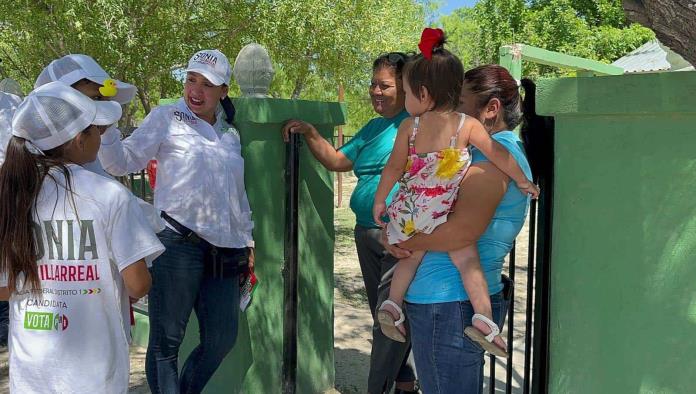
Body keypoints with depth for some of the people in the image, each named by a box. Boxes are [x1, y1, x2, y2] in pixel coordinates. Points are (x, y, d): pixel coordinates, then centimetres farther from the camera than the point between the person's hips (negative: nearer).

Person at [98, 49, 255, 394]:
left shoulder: (230, 134, 18)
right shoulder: (166, 118, 3)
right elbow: (123, 161, -4)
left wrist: (247, 240, 23)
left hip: (224, 249, 6)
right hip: (177, 244, -5)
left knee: (222, 339, 9)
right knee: (166, 341, 0)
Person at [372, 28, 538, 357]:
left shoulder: (409, 126, -2)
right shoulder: (467, 125, -4)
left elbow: (393, 169, 1)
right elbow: (498, 154, -3)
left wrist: (379, 201, 13)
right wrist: (523, 182, 11)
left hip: (407, 213, 3)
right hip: (440, 216, -2)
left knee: (413, 255, 24)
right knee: (468, 260, 6)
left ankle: (392, 305, 22)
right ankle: (483, 318, -6)